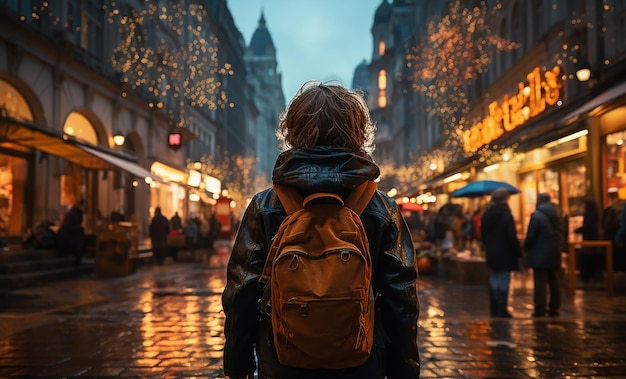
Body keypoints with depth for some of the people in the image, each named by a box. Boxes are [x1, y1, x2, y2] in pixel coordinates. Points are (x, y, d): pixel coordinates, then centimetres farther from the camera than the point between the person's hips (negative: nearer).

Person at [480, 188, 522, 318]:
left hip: (491, 254, 6)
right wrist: (518, 252, -8)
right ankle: (502, 310, 2)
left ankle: (494, 309, 19)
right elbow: (512, 237, -17)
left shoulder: (486, 215, 5)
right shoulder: (506, 215, -16)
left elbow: (483, 234, 12)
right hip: (505, 254, -6)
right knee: (504, 282, 0)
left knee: (493, 281, 14)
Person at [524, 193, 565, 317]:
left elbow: (530, 236, -14)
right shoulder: (557, 215, 9)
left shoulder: (537, 215, -14)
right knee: (554, 282, 11)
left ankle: (540, 309, -4)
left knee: (540, 282, -4)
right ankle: (554, 308, 15)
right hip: (555, 254, 7)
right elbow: (561, 233, 14)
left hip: (540, 254, -7)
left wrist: (526, 248, 0)